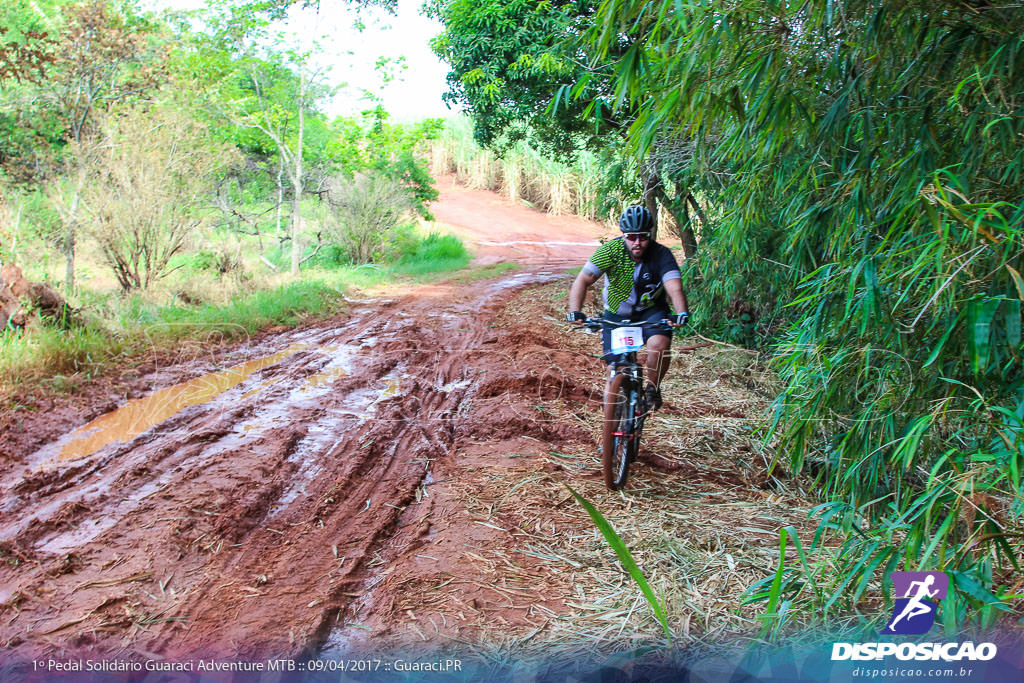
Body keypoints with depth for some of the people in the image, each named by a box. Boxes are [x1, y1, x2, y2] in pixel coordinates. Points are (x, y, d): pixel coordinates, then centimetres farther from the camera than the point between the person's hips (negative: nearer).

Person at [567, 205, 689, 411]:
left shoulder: (661, 254, -20)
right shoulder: (611, 250, -21)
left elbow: (675, 288, -31)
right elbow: (582, 280, -26)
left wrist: (682, 313, -51)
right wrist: (575, 311, -41)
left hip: (651, 312, 0)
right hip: (616, 315, 1)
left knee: (659, 345, -30)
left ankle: (653, 388, -2)